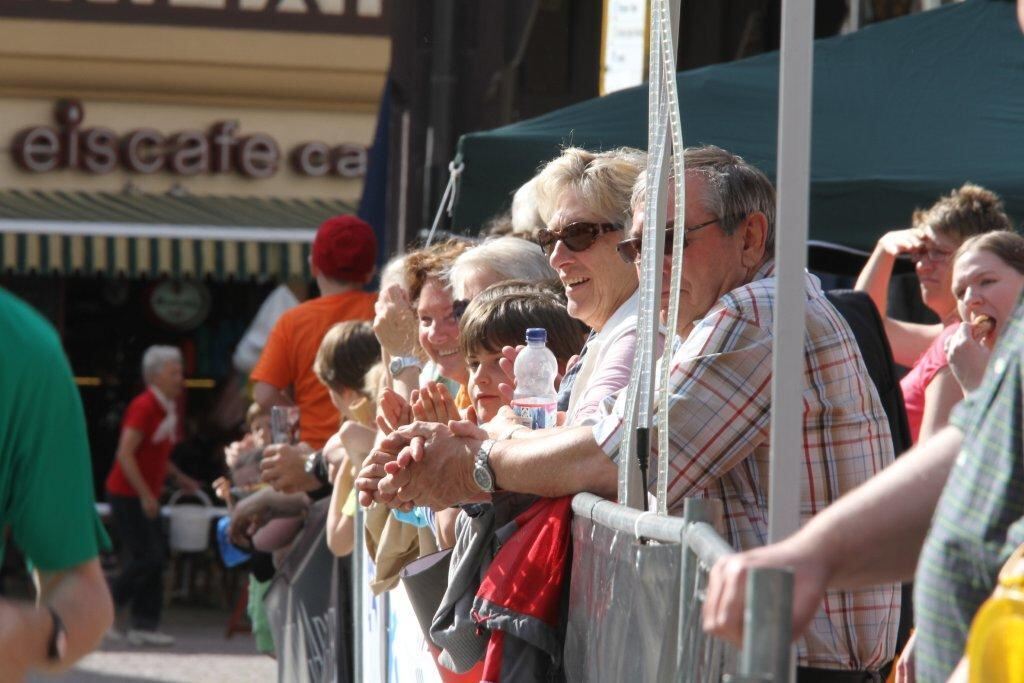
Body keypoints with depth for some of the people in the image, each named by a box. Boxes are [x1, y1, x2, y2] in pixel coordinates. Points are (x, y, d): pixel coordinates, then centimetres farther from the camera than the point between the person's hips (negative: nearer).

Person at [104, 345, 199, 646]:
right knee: (146, 558, -11)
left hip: (146, 495, 9)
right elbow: (125, 454, -22)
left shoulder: (167, 409, 12)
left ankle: (143, 626, 6)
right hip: (128, 494, -9)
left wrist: (179, 477, 12)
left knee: (154, 559, 5)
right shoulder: (144, 407, -16)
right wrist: (145, 495, -23)